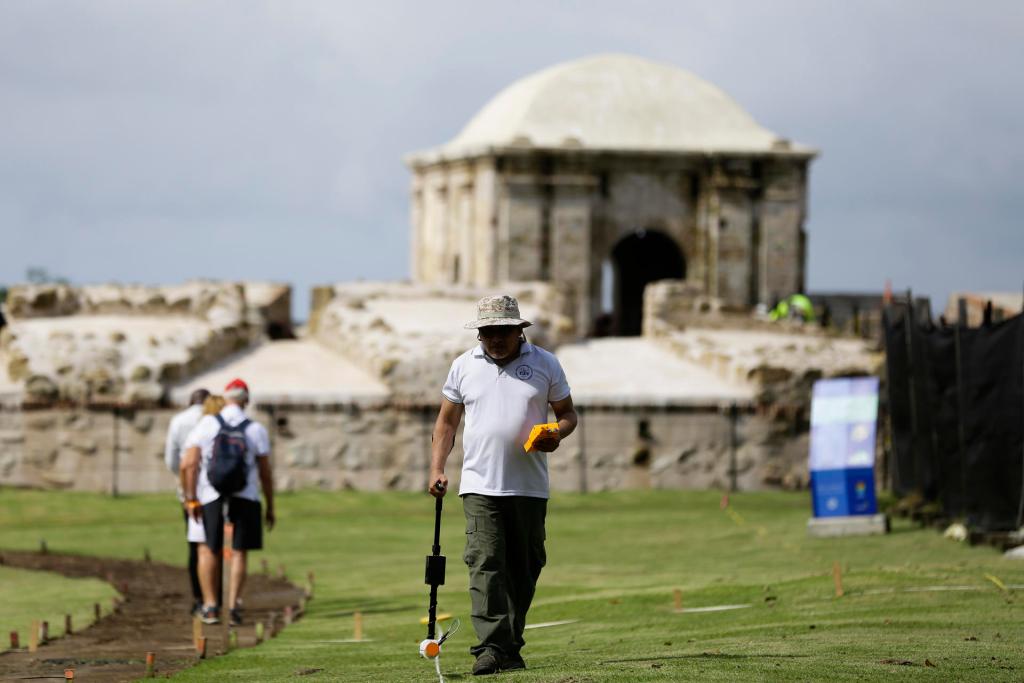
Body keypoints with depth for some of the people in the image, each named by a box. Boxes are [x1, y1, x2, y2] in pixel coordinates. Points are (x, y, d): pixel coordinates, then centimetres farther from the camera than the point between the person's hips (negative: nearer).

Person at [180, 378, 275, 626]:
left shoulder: (206, 425, 1)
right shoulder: (257, 430, 2)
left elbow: (188, 464, -7)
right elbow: (266, 473, 1)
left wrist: (190, 498, -2)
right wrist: (270, 507, 10)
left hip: (211, 496, 0)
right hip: (245, 498, 0)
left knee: (208, 550, 13)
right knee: (239, 553, 7)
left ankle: (210, 606, 9)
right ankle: (233, 606, -1)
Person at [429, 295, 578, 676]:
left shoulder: (545, 365, 6)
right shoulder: (463, 366, 8)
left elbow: (567, 413, 12)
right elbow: (447, 422, 14)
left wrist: (557, 435, -11)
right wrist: (436, 469, 5)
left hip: (530, 488, 1)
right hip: (480, 487, -1)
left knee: (523, 569, 6)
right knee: (485, 565, -14)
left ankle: (511, 648, 17)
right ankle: (490, 648, -20)